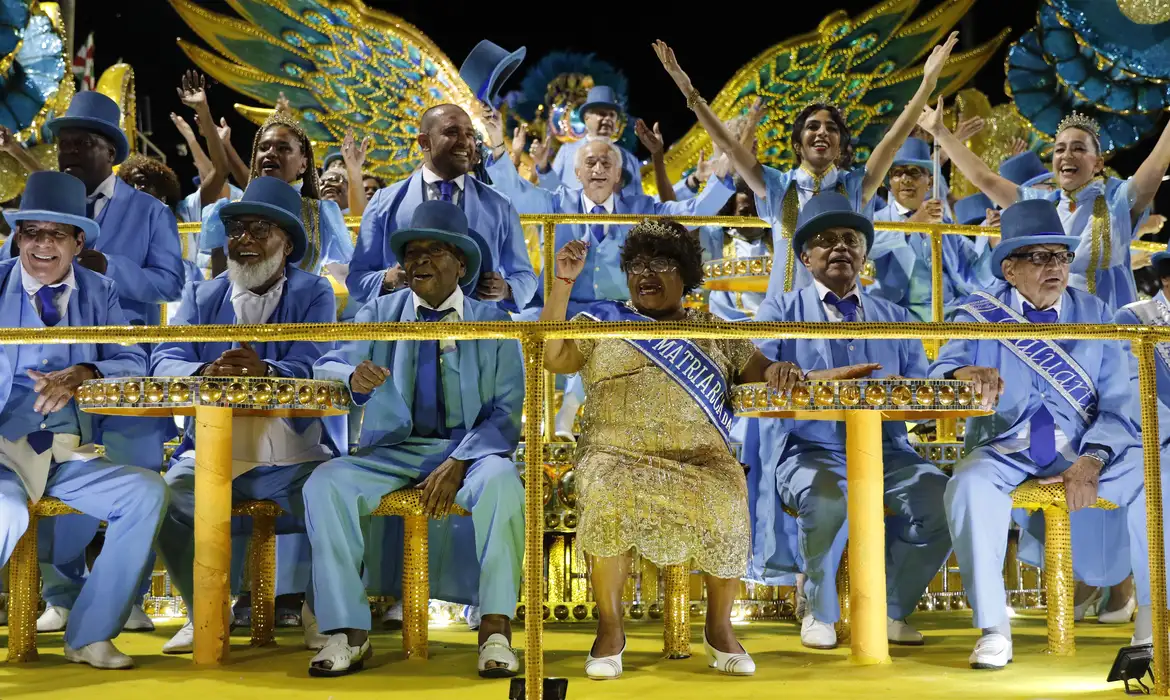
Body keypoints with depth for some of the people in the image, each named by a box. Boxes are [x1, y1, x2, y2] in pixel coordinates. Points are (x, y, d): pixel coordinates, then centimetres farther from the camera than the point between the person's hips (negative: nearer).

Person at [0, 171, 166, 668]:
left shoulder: (100, 293, 13)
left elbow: (132, 363, 1)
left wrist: (83, 374, -19)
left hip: (73, 458, 3)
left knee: (148, 492, -21)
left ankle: (89, 636, -9)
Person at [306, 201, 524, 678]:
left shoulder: (492, 322, 6)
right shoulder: (380, 313, 11)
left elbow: (507, 410, -1)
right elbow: (325, 369, 0)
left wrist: (457, 464, -17)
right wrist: (355, 377, -26)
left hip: (470, 449, -2)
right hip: (393, 450, 2)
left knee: (501, 481, -35)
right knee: (324, 484, -26)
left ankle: (496, 632, -28)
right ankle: (347, 633, -22)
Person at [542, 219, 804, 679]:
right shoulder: (601, 322, 18)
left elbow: (758, 369, 16)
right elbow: (552, 357, 5)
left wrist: (779, 372, -9)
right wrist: (563, 283, -2)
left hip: (701, 456, 1)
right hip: (618, 453, -1)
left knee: (726, 510, -30)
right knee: (607, 504, -34)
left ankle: (719, 627, -5)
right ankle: (610, 627, -13)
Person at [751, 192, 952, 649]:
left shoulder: (895, 318, 19)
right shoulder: (780, 312, 10)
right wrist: (820, 382, -24)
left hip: (885, 451, 3)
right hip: (810, 450, -3)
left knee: (942, 499, -24)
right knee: (829, 496, -36)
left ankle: (888, 608, 1)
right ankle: (820, 613, -7)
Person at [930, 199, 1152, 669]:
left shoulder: (1094, 314, 8)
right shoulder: (978, 314, 3)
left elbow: (1118, 404, 3)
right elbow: (938, 376, -12)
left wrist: (1092, 461, -16)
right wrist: (963, 374, -38)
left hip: (1089, 448, 2)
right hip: (1004, 449, -1)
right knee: (969, 484, -33)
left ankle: (1153, 619, -9)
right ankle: (993, 629, -22)